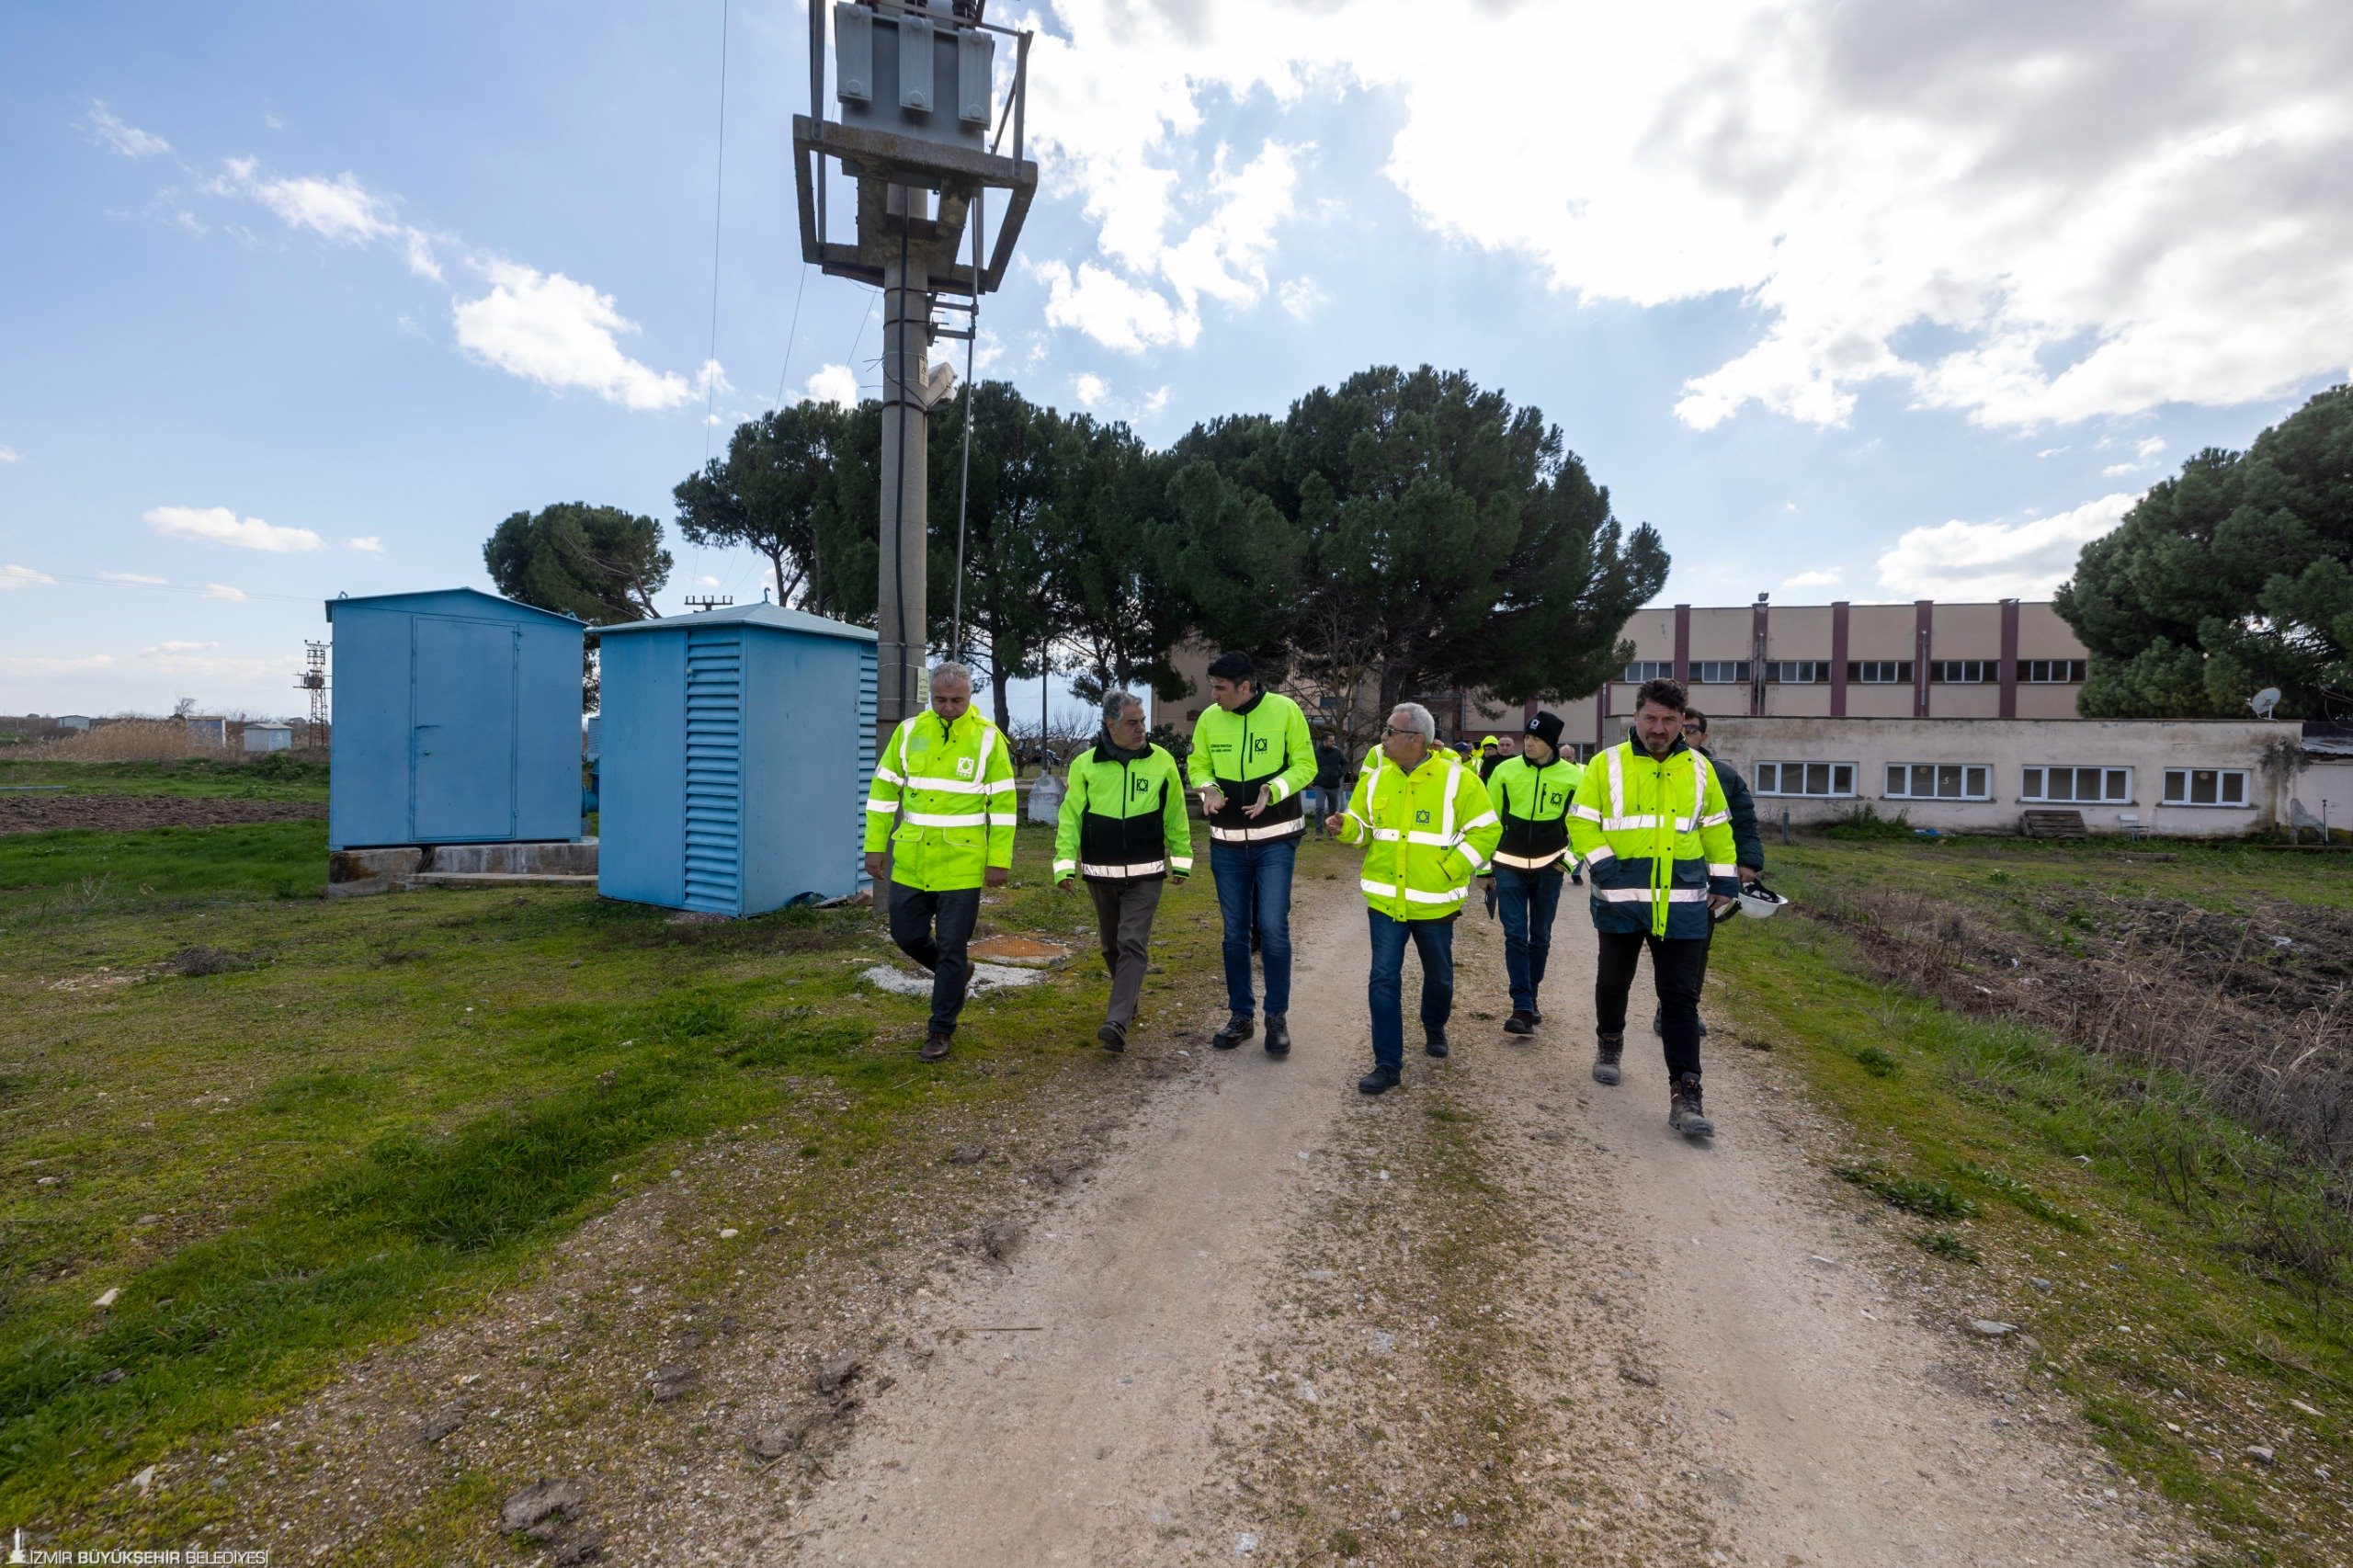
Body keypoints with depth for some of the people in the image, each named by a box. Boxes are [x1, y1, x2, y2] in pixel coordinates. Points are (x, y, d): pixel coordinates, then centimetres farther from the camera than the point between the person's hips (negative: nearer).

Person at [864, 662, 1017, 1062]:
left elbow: (1003, 803, -4)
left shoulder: (988, 737, -6)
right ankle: (954, 974, 40)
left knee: (951, 949, 4)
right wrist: (875, 845, 4)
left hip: (961, 865, -3)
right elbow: (883, 790, 7)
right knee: (907, 935, 12)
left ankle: (941, 1029, 20)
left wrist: (999, 861, -7)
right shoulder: (909, 731, 2)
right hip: (911, 861, 4)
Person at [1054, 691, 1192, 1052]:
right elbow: (1070, 817, 0)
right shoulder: (1085, 764, -2)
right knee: (1111, 945, 15)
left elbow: (1176, 815, 5)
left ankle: (1118, 1022, -13)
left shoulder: (1162, 761, -2)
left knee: (1133, 944, -10)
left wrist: (1181, 859, 9)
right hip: (1100, 873, 2)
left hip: (1145, 874, -2)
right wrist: (1065, 864, -5)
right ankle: (1128, 1000, 38)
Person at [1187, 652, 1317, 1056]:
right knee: (1235, 932, 9)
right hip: (1227, 843, 3)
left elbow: (1305, 765, -5)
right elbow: (1198, 766, 9)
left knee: (1273, 927, -7)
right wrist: (1209, 788, -14)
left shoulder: (1284, 710, -10)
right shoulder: (1209, 719, -1)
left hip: (1275, 840, -3)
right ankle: (1241, 1015, 24)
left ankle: (1277, 1017, 11)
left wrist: (1274, 790, -23)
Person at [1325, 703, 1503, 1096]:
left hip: (1434, 902, -1)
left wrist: (1450, 869, -13)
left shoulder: (1457, 779, -11)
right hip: (1386, 899, 2)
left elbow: (1486, 830, -7)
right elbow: (1364, 824, 10)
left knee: (1439, 976, 18)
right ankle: (1387, 1064, 5)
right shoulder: (1376, 775, 1)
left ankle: (1434, 1028, 48)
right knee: (1384, 979, -3)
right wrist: (1345, 825, -13)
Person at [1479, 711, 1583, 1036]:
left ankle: (1530, 998, 27)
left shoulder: (1573, 776, -4)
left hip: (1548, 867, 1)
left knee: (1541, 937, 11)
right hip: (1509, 866, -1)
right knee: (1515, 936, -6)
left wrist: (1570, 857, -1)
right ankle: (1523, 1009, -6)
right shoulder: (1505, 770, -5)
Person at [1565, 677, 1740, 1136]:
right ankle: (1609, 1043, 41)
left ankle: (1685, 1094, 2)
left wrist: (1724, 880, 12)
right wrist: (1603, 865, -16)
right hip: (1621, 898, -1)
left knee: (1681, 997, -1)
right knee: (1614, 981, 16)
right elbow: (1580, 822, -4)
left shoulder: (1699, 768, 7)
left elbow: (1716, 827, 16)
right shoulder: (1606, 765, -2)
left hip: (1682, 902, 1)